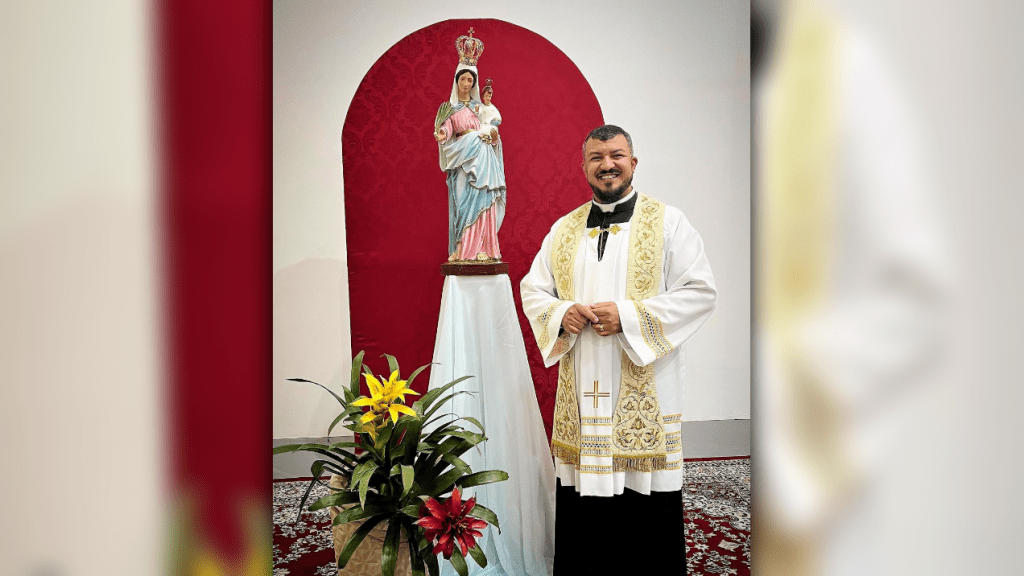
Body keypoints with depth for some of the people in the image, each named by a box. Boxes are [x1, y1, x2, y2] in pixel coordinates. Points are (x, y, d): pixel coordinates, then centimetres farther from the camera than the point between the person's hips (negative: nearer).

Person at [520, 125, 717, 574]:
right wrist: (562, 314, -6)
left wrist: (628, 316, -15)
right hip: (581, 391, 3)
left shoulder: (667, 222, 1)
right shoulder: (564, 229, 13)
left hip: (645, 391, -3)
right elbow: (532, 289, 16)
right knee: (581, 517, 9)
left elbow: (700, 292, -5)